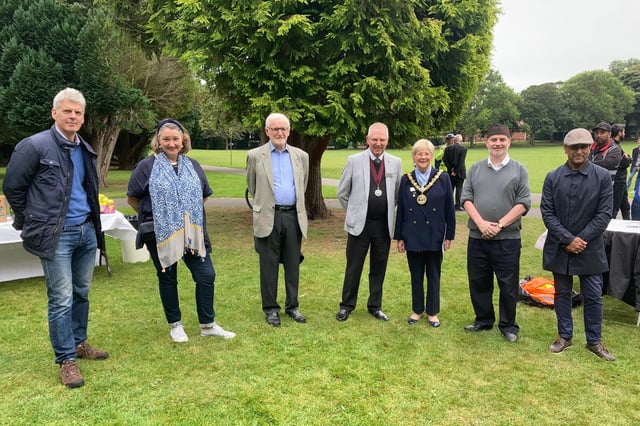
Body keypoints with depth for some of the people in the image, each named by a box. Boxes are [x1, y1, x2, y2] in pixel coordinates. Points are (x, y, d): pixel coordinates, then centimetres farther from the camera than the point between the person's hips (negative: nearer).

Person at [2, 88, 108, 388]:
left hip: (87, 231, 7)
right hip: (56, 235, -6)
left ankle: (79, 343, 32)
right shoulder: (34, 146, -9)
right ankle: (67, 360, 10)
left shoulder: (85, 150, 11)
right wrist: (33, 223, 2)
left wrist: (92, 220, 15)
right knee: (61, 299, -2)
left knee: (81, 293, 16)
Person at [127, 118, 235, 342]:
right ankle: (175, 325, 26)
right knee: (167, 279, 9)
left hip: (192, 232, 3)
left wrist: (191, 213, 11)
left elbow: (204, 195, 19)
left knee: (206, 275, 1)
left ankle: (207, 325, 17)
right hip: (161, 234, -3)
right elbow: (132, 199, 3)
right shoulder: (147, 166, -4)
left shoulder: (193, 165, 8)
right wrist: (152, 215, 6)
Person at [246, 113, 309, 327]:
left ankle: (292, 306, 22)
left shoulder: (301, 156, 8)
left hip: (294, 216, 2)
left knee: (292, 264, 9)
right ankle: (270, 308, 17)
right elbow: (252, 187, 12)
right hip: (268, 217, -2)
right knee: (269, 265, 5)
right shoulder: (255, 156, 0)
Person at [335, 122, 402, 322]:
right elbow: (342, 193, 5)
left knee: (379, 268, 12)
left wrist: (387, 212, 12)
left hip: (384, 225, 2)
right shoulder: (354, 160, -3)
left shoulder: (396, 163, 4)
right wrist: (354, 213, 9)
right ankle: (346, 306, 22)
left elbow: (399, 195, 13)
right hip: (359, 224, -2)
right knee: (353, 267, 7)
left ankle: (375, 306, 27)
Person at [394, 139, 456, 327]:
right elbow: (400, 210, 4)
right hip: (413, 237, 1)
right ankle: (417, 310, 28)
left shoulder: (443, 178, -3)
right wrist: (399, 237, 3)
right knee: (416, 276, 13)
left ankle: (432, 312, 25)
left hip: (434, 237, -1)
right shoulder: (406, 180, 1)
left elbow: (449, 209, -1)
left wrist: (449, 235, -2)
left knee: (433, 276, 11)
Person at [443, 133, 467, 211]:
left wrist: (451, 169, -5)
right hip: (459, 172, -3)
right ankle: (457, 205, 2)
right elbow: (461, 162, -15)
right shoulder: (463, 149, -10)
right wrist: (456, 171, -11)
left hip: (451, 172, 4)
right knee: (459, 188, 2)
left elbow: (444, 159, -6)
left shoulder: (447, 148, 0)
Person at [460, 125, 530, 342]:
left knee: (508, 285, 6)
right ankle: (483, 320, 29)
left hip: (508, 238, -2)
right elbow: (466, 198, 2)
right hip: (477, 237, 2)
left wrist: (499, 225, -13)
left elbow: (523, 203, -4)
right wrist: (481, 223, -12)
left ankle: (508, 326, 22)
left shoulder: (519, 170, 2)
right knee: (478, 282, 11)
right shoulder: (475, 168, 8)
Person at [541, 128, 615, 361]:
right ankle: (565, 336, 28)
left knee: (593, 296, 7)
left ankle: (594, 341, 24)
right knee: (562, 293, 13)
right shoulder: (553, 177, -1)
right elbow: (547, 212, -4)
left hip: (590, 248, -1)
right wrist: (567, 239, -13)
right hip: (559, 247, 1)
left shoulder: (603, 176, -3)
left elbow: (604, 214, -6)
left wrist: (581, 240, -13)